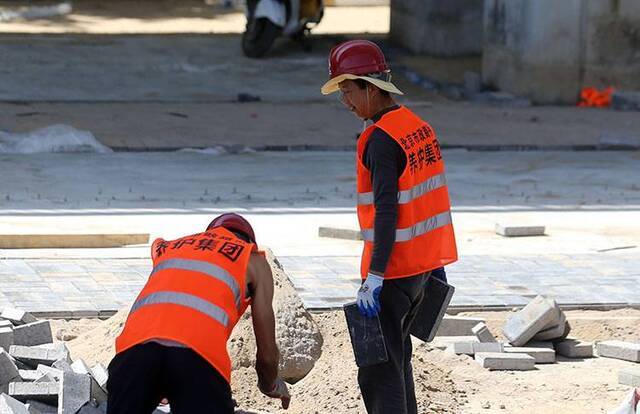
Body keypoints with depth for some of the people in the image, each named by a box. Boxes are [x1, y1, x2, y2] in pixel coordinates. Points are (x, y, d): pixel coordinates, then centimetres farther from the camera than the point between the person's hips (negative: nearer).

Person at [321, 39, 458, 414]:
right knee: (398, 356, 20)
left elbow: (387, 212, -23)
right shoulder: (419, 126, 9)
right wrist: (435, 263, 21)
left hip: (393, 269, -9)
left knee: (378, 372, -8)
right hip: (423, 265, 9)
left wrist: (374, 278, -23)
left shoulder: (381, 139, -17)